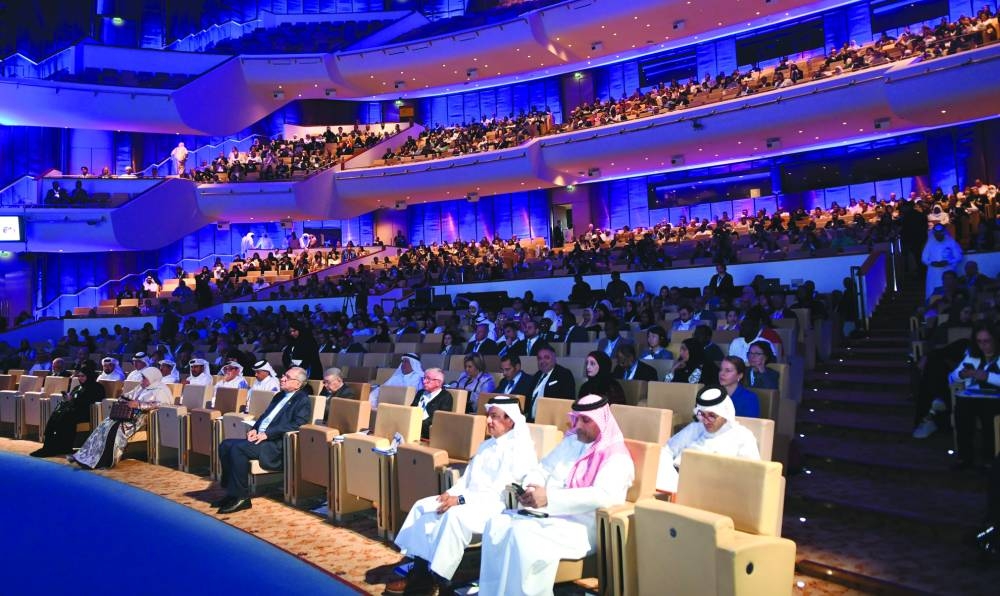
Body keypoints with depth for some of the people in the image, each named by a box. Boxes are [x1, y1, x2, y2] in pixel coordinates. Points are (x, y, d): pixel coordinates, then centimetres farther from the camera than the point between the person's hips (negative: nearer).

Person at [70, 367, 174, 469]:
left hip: (143, 417, -8)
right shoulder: (141, 388, 23)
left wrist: (139, 405, -22)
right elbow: (128, 397, 25)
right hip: (132, 414, 8)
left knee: (118, 428, -25)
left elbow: (160, 404, -20)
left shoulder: (160, 390, -4)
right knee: (106, 425, -10)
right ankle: (86, 456, -10)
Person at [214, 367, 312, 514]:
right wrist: (254, 429, 4)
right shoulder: (279, 396, 22)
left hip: (276, 444, -9)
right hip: (259, 437, 9)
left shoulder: (303, 401, -5)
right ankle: (231, 492, -1)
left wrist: (267, 434, -20)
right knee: (226, 445, -7)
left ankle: (241, 497, -17)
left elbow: (295, 425, -18)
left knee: (238, 448, -27)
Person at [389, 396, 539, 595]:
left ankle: (435, 577, -22)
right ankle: (420, 572, -8)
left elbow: (499, 492, -20)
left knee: (455, 515, -34)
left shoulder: (520, 449, -12)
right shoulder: (485, 446, 17)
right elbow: (466, 478, 18)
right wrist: (451, 493, -4)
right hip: (471, 500, 9)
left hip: (498, 506, -9)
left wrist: (460, 499, -22)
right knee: (422, 507, -5)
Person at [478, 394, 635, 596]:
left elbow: (603, 495, -25)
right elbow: (542, 469, 18)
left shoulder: (615, 457, -9)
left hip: (580, 526, -7)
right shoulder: (570, 442, 15)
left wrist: (550, 497, -30)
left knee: (522, 535, -30)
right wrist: (530, 488, -8)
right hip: (547, 514, 8)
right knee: (497, 524, -15)